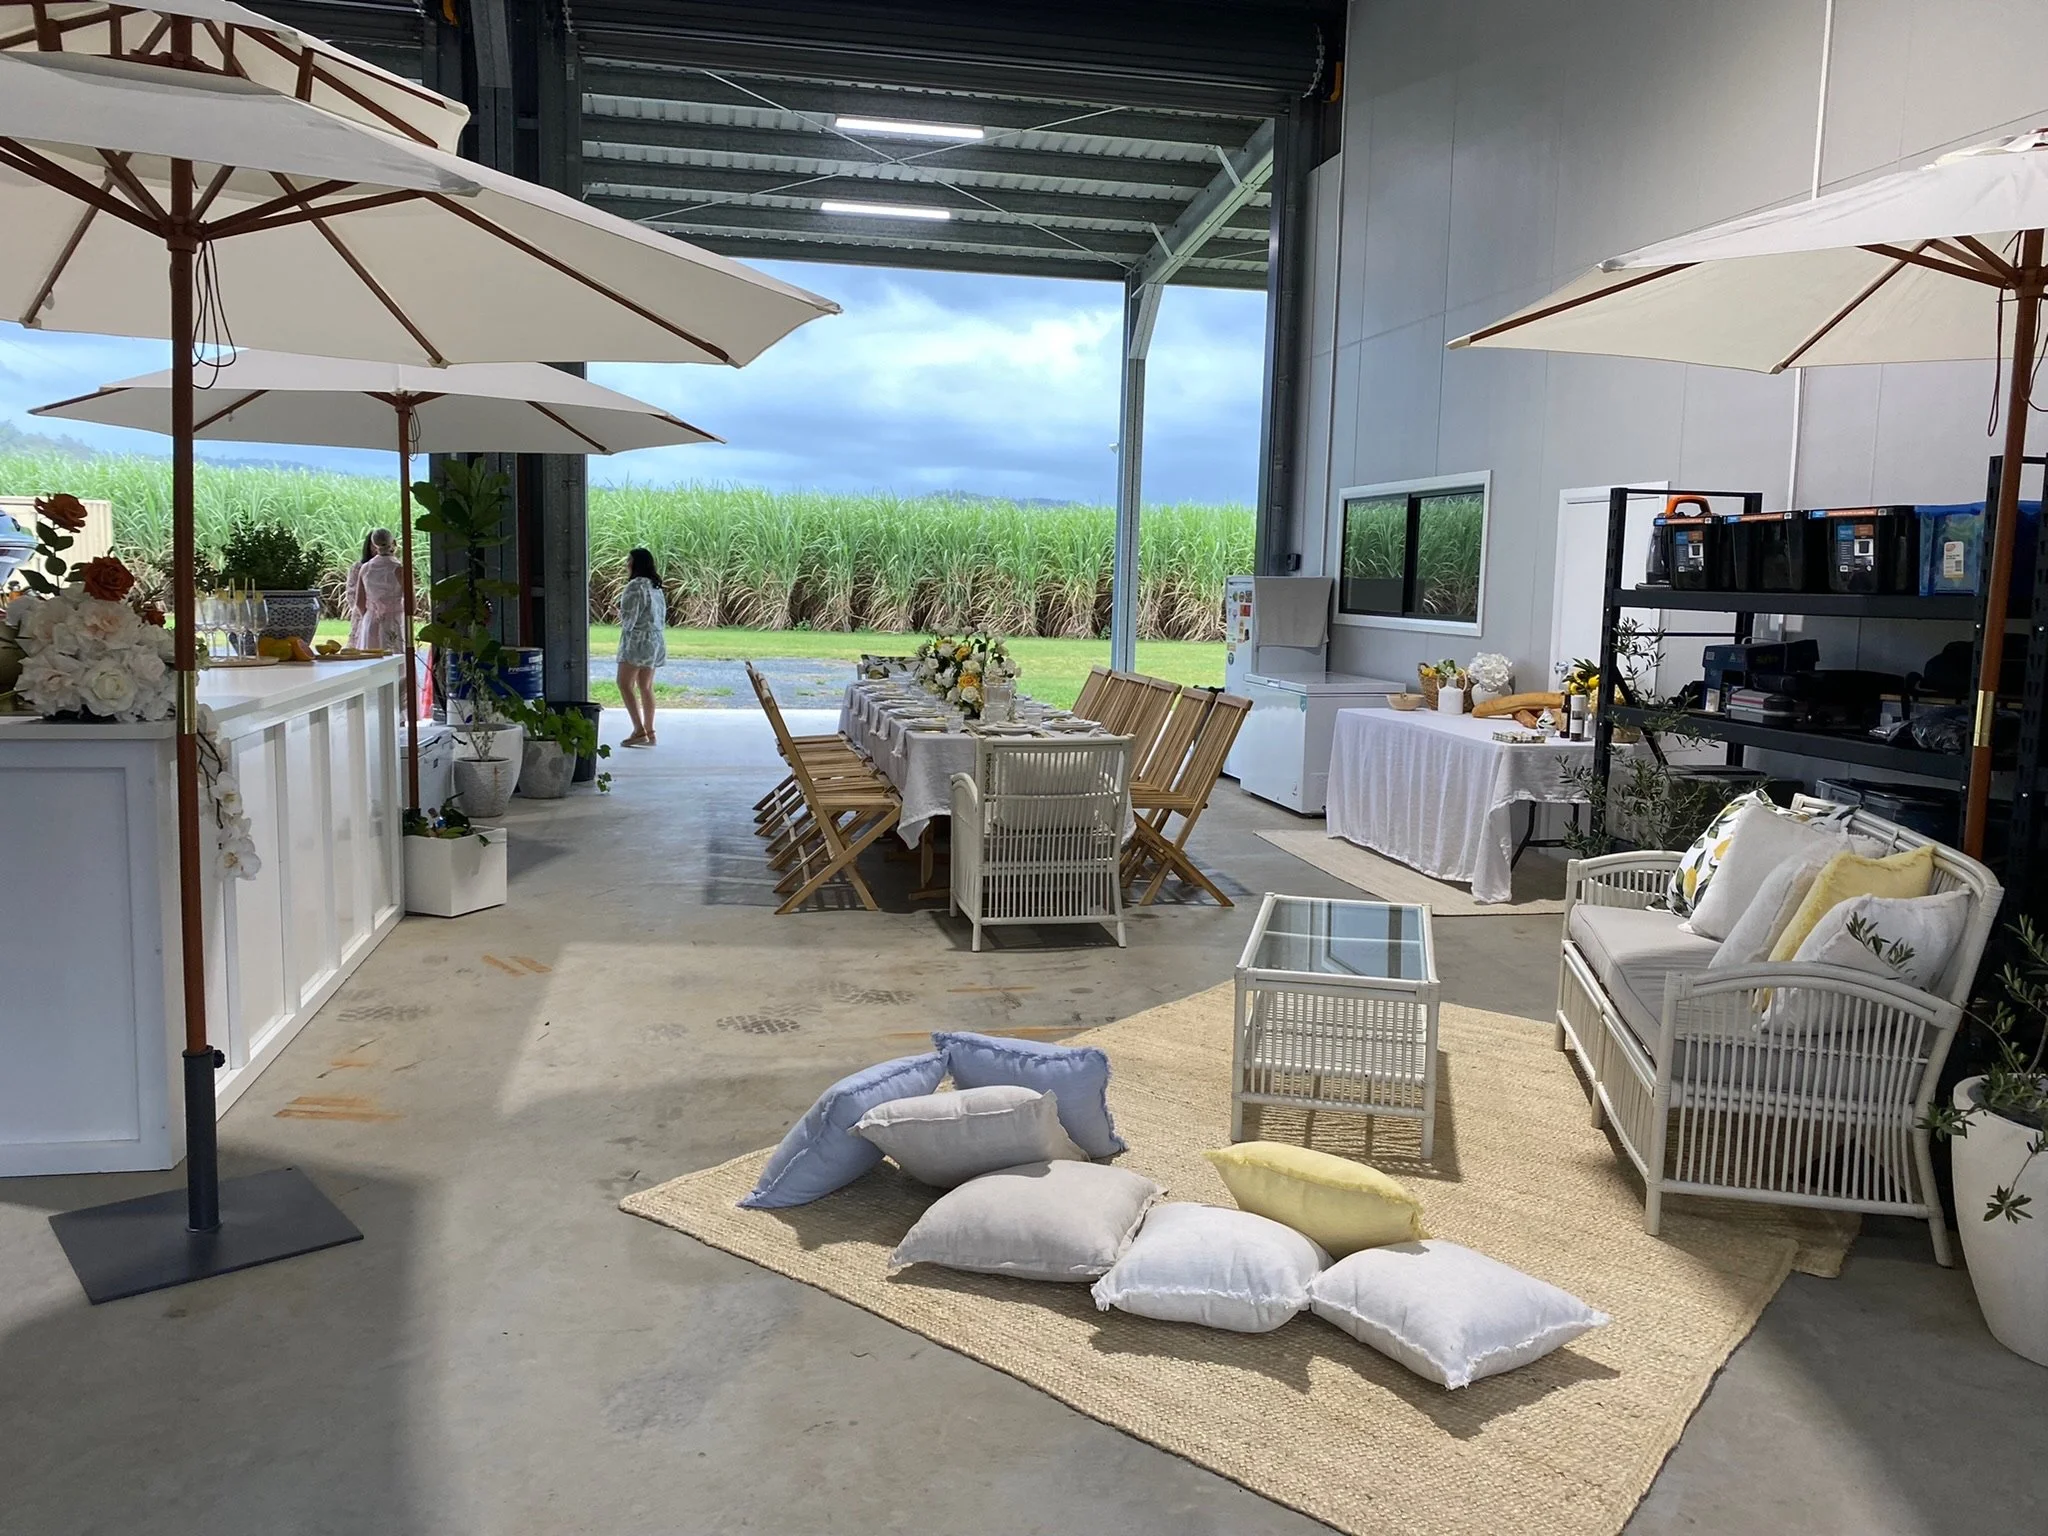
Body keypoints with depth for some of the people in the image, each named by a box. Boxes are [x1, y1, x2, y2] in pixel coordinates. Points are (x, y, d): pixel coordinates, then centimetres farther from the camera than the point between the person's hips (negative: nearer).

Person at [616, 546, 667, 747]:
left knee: (625, 684, -6)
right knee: (646, 687, 11)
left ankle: (639, 731, -12)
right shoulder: (655, 587, 14)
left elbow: (629, 617, -17)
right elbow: (662, 616, 18)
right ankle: (649, 732, 10)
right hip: (656, 639, 9)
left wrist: (623, 620, 6)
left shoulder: (635, 586, -14)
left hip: (638, 640, -9)